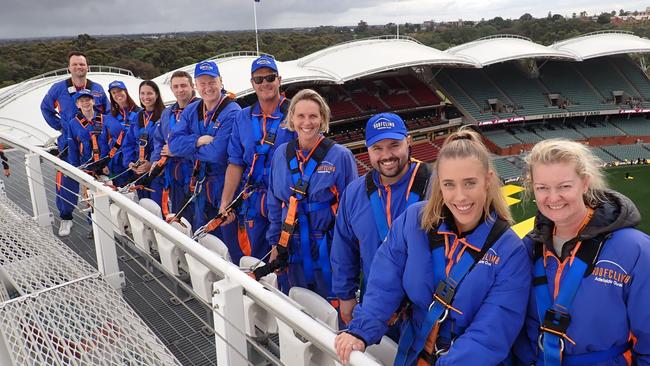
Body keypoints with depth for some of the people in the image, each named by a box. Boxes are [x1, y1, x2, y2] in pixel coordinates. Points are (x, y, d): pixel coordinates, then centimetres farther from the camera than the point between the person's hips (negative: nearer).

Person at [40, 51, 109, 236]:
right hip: (68, 145, -1)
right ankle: (65, 218, 17)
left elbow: (107, 112, 13)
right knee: (66, 183, -1)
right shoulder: (58, 88, -3)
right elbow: (45, 107, 13)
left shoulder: (97, 89, 0)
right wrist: (58, 125, 5)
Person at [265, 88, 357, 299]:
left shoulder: (341, 156, -9)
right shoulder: (280, 154, 4)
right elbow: (274, 204, 13)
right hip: (293, 251, 4)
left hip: (329, 251, -4)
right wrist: (276, 242, 12)